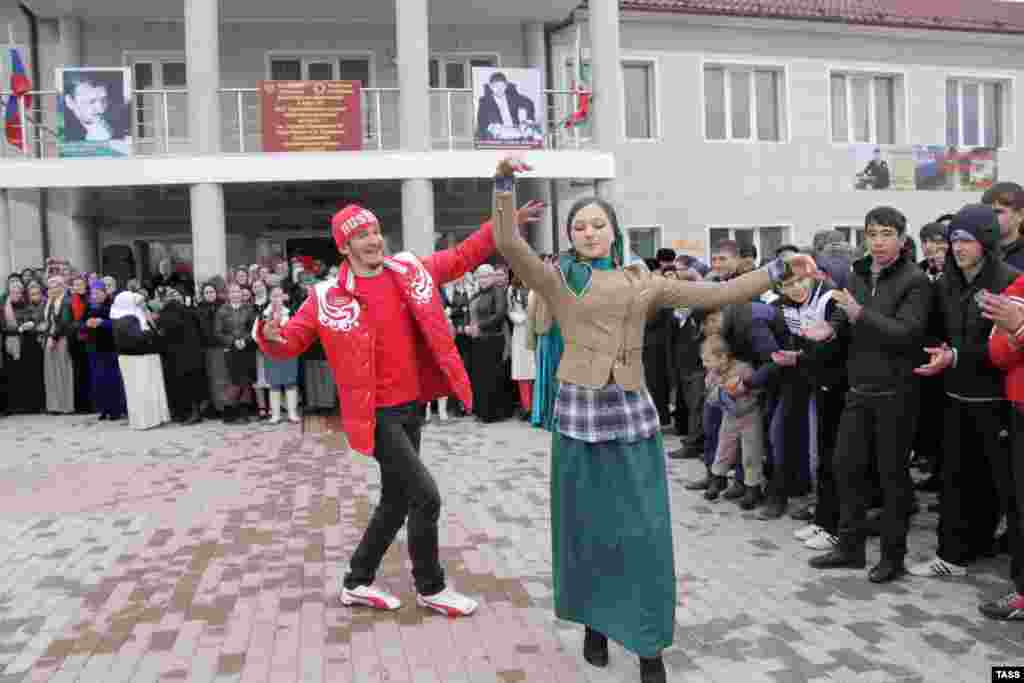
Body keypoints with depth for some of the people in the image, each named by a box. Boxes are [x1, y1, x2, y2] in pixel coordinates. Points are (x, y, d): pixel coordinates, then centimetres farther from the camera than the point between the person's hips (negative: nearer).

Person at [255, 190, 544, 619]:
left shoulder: (410, 271, 1)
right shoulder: (328, 297, -11)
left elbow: (462, 257, 11)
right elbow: (288, 343, -6)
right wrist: (269, 336, -30)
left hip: (412, 406, 6)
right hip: (377, 414, -6)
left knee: (396, 501, 16)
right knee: (425, 497, -8)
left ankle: (356, 583, 35)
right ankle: (431, 588, 16)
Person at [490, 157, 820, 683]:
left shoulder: (643, 282, 12)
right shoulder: (558, 280, 5)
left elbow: (715, 294, 9)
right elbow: (508, 243, -8)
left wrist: (778, 270, 6)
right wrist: (505, 183, -15)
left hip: (632, 414, 1)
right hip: (579, 412, -1)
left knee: (644, 532, 0)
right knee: (586, 528, 8)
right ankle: (595, 624, 29)